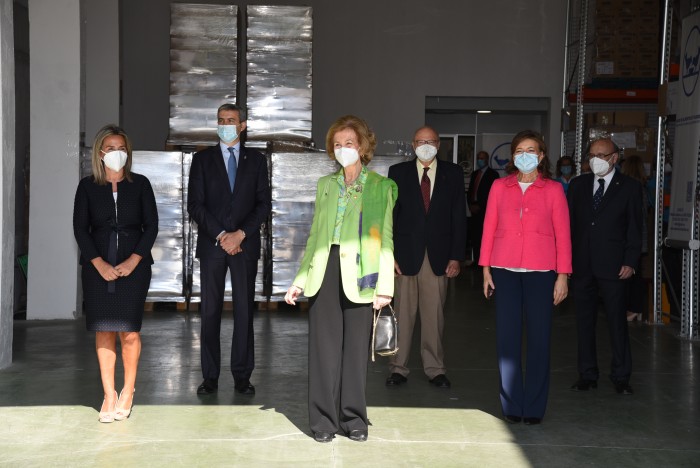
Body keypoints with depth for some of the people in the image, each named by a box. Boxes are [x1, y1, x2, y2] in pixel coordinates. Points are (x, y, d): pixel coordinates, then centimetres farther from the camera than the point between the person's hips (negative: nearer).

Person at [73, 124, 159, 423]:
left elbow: (151, 226, 3)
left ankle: (128, 391, 11)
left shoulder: (140, 184, 6)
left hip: (134, 265, -1)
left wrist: (133, 261, -8)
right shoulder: (87, 186, 7)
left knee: (129, 331, -7)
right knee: (103, 330, 0)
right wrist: (100, 264, -9)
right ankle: (109, 395, 7)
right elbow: (80, 229, 2)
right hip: (98, 267, 1)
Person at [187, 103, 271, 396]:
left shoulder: (256, 160, 10)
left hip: (245, 244, 0)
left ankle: (242, 377, 7)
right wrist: (221, 235, -9)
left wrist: (241, 234, -8)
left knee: (244, 311, 1)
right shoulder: (202, 159, 8)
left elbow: (264, 204, 4)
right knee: (210, 311, 0)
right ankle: (210, 377, 6)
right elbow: (194, 205, 1)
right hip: (211, 244, 0)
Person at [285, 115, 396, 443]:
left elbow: (385, 238, -1)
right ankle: (324, 419, 12)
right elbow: (314, 235, 16)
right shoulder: (325, 185, 15)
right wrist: (300, 279, 11)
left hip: (358, 273, -3)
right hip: (325, 272, 3)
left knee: (356, 346, 3)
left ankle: (353, 418, 15)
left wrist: (384, 286, -9)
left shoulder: (380, 187, 4)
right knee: (324, 346, 3)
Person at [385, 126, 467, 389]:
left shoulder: (453, 174, 7)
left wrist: (456, 256, -1)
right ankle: (398, 368, 14)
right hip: (406, 254, 0)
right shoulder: (398, 172, 6)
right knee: (402, 313, 4)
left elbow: (459, 217, 5)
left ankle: (434, 369, 15)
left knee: (434, 314, 4)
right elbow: (389, 216, 4)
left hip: (438, 256, 0)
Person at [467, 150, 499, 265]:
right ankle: (476, 261, 8)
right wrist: (471, 205, 5)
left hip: (484, 211, -6)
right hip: (474, 210, 6)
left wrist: (479, 206, -9)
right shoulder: (474, 174, 19)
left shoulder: (493, 174, -1)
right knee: (474, 237, 2)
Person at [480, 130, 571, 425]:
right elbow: (489, 229, 9)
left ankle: (534, 407, 12)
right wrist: (486, 269, 4)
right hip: (505, 271, 1)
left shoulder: (553, 189, 4)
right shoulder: (500, 187, 8)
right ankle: (512, 405, 11)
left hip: (541, 273, -1)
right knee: (507, 338, 1)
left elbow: (562, 234, 3)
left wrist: (563, 276, -2)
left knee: (539, 338, 1)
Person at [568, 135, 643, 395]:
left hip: (612, 266, -3)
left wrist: (630, 262, -8)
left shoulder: (629, 187, 1)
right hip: (582, 265, 3)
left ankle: (621, 376, 12)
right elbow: (569, 223, 9)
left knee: (617, 322, 2)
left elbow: (635, 227, -1)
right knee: (584, 321, 8)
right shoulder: (578, 184, 9)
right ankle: (587, 374, 17)